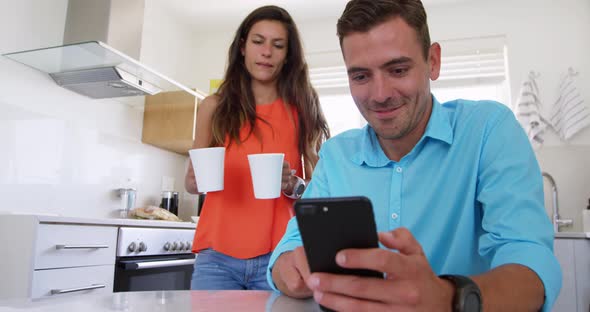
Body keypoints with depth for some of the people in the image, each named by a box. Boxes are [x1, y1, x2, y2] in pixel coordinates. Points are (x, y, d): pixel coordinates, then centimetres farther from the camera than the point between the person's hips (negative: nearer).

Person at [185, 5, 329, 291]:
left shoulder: (302, 109, 2)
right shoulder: (215, 106, 5)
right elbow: (190, 181, 14)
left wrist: (293, 185, -16)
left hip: (278, 256, 0)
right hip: (217, 255, 1)